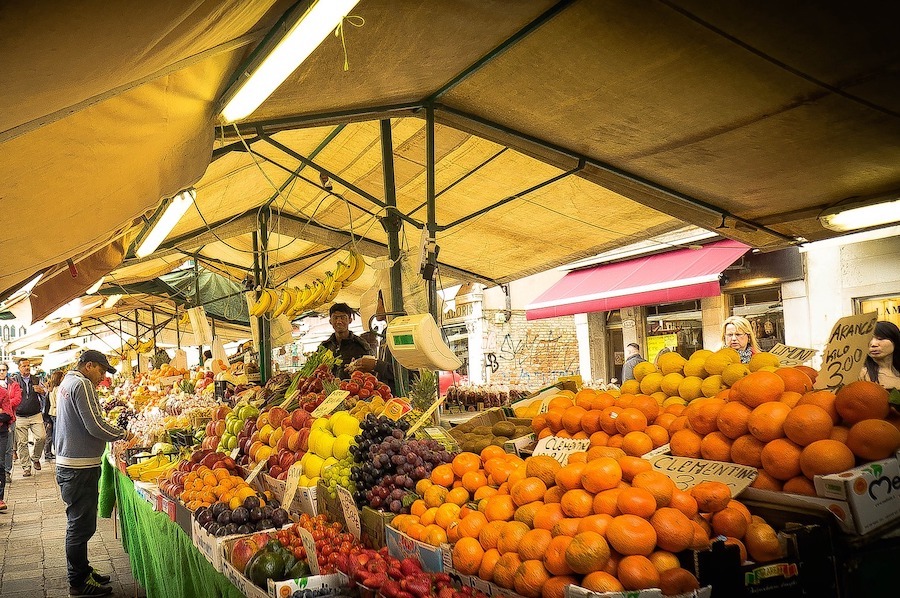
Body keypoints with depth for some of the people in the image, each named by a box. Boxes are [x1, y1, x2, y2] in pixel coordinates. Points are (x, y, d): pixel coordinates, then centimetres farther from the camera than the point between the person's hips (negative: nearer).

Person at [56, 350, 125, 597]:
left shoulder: (67, 382, 15)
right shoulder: (82, 385, -17)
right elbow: (95, 426, -21)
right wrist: (122, 433, -8)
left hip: (68, 463, 11)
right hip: (80, 468, -11)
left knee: (78, 523, 20)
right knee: (81, 524, -1)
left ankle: (81, 572, 33)